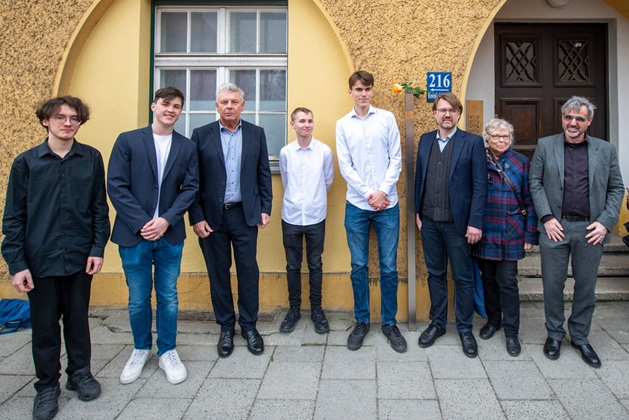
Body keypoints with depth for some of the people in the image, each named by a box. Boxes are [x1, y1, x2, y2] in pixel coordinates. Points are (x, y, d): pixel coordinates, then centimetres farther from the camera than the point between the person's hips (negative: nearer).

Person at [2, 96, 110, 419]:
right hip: (40, 259, 0)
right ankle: (47, 386, 28)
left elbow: (99, 208, 4)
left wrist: (98, 248, -2)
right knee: (44, 326, 10)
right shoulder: (26, 162, -2)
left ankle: (80, 373, 34)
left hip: (79, 258, 1)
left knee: (78, 319, 13)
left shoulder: (92, 158, 0)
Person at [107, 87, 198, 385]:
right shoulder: (128, 141, 0)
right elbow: (116, 186, -6)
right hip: (134, 234, -1)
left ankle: (167, 352, 27)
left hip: (170, 235, 1)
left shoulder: (187, 147, 6)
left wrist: (166, 220, -12)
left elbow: (190, 188, 1)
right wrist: (142, 223, -14)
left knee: (168, 296, 10)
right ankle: (141, 349, 32)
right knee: (138, 299, 11)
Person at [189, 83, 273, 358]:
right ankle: (226, 327, 24)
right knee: (218, 273, 9)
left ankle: (249, 325, 22)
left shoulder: (256, 133, 6)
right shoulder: (201, 135, 1)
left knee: (248, 271, 5)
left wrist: (265, 208, 2)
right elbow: (192, 180, -1)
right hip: (212, 215, 0)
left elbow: (264, 174, 8)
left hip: (245, 214, 1)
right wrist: (196, 217, -6)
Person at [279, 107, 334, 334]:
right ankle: (294, 308, 26)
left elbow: (328, 181, 8)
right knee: (293, 266, 11)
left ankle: (316, 309, 25)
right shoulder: (285, 152, -2)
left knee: (315, 265, 10)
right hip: (291, 216, 1)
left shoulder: (325, 151, -5)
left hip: (316, 217, -1)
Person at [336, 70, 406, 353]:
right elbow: (345, 166, 1)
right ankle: (361, 322, 22)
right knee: (359, 267, 7)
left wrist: (383, 191, -10)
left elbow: (396, 159, 1)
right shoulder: (343, 124, 6)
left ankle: (389, 323, 19)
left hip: (387, 204, 0)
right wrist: (369, 194, -8)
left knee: (389, 267, 4)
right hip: (357, 205, 1)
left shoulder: (387, 118, 5)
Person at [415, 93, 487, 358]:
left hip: (457, 222, -3)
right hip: (429, 221, 4)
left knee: (463, 278, 7)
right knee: (435, 274, 14)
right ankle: (437, 323, 29)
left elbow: (479, 185, -7)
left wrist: (475, 222, -13)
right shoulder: (425, 140, 9)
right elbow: (419, 178, 11)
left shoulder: (472, 142, -4)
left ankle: (464, 329, 23)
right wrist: (417, 212, 6)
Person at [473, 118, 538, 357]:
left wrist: (530, 235, -2)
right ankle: (493, 320, 31)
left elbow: (530, 201, 1)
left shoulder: (521, 163, 1)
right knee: (488, 279, 12)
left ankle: (511, 331, 15)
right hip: (484, 233, 2)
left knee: (507, 282, 2)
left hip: (510, 234, -1)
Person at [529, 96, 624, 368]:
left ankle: (580, 337, 28)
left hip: (591, 230, 1)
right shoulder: (545, 146, 4)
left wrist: (605, 222, -5)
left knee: (586, 286, 10)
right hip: (555, 227, -1)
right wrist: (547, 218, -8)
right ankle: (554, 334, 25)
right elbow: (535, 183, 1)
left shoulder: (605, 150, 7)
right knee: (553, 285, 7)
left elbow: (616, 189, 7)